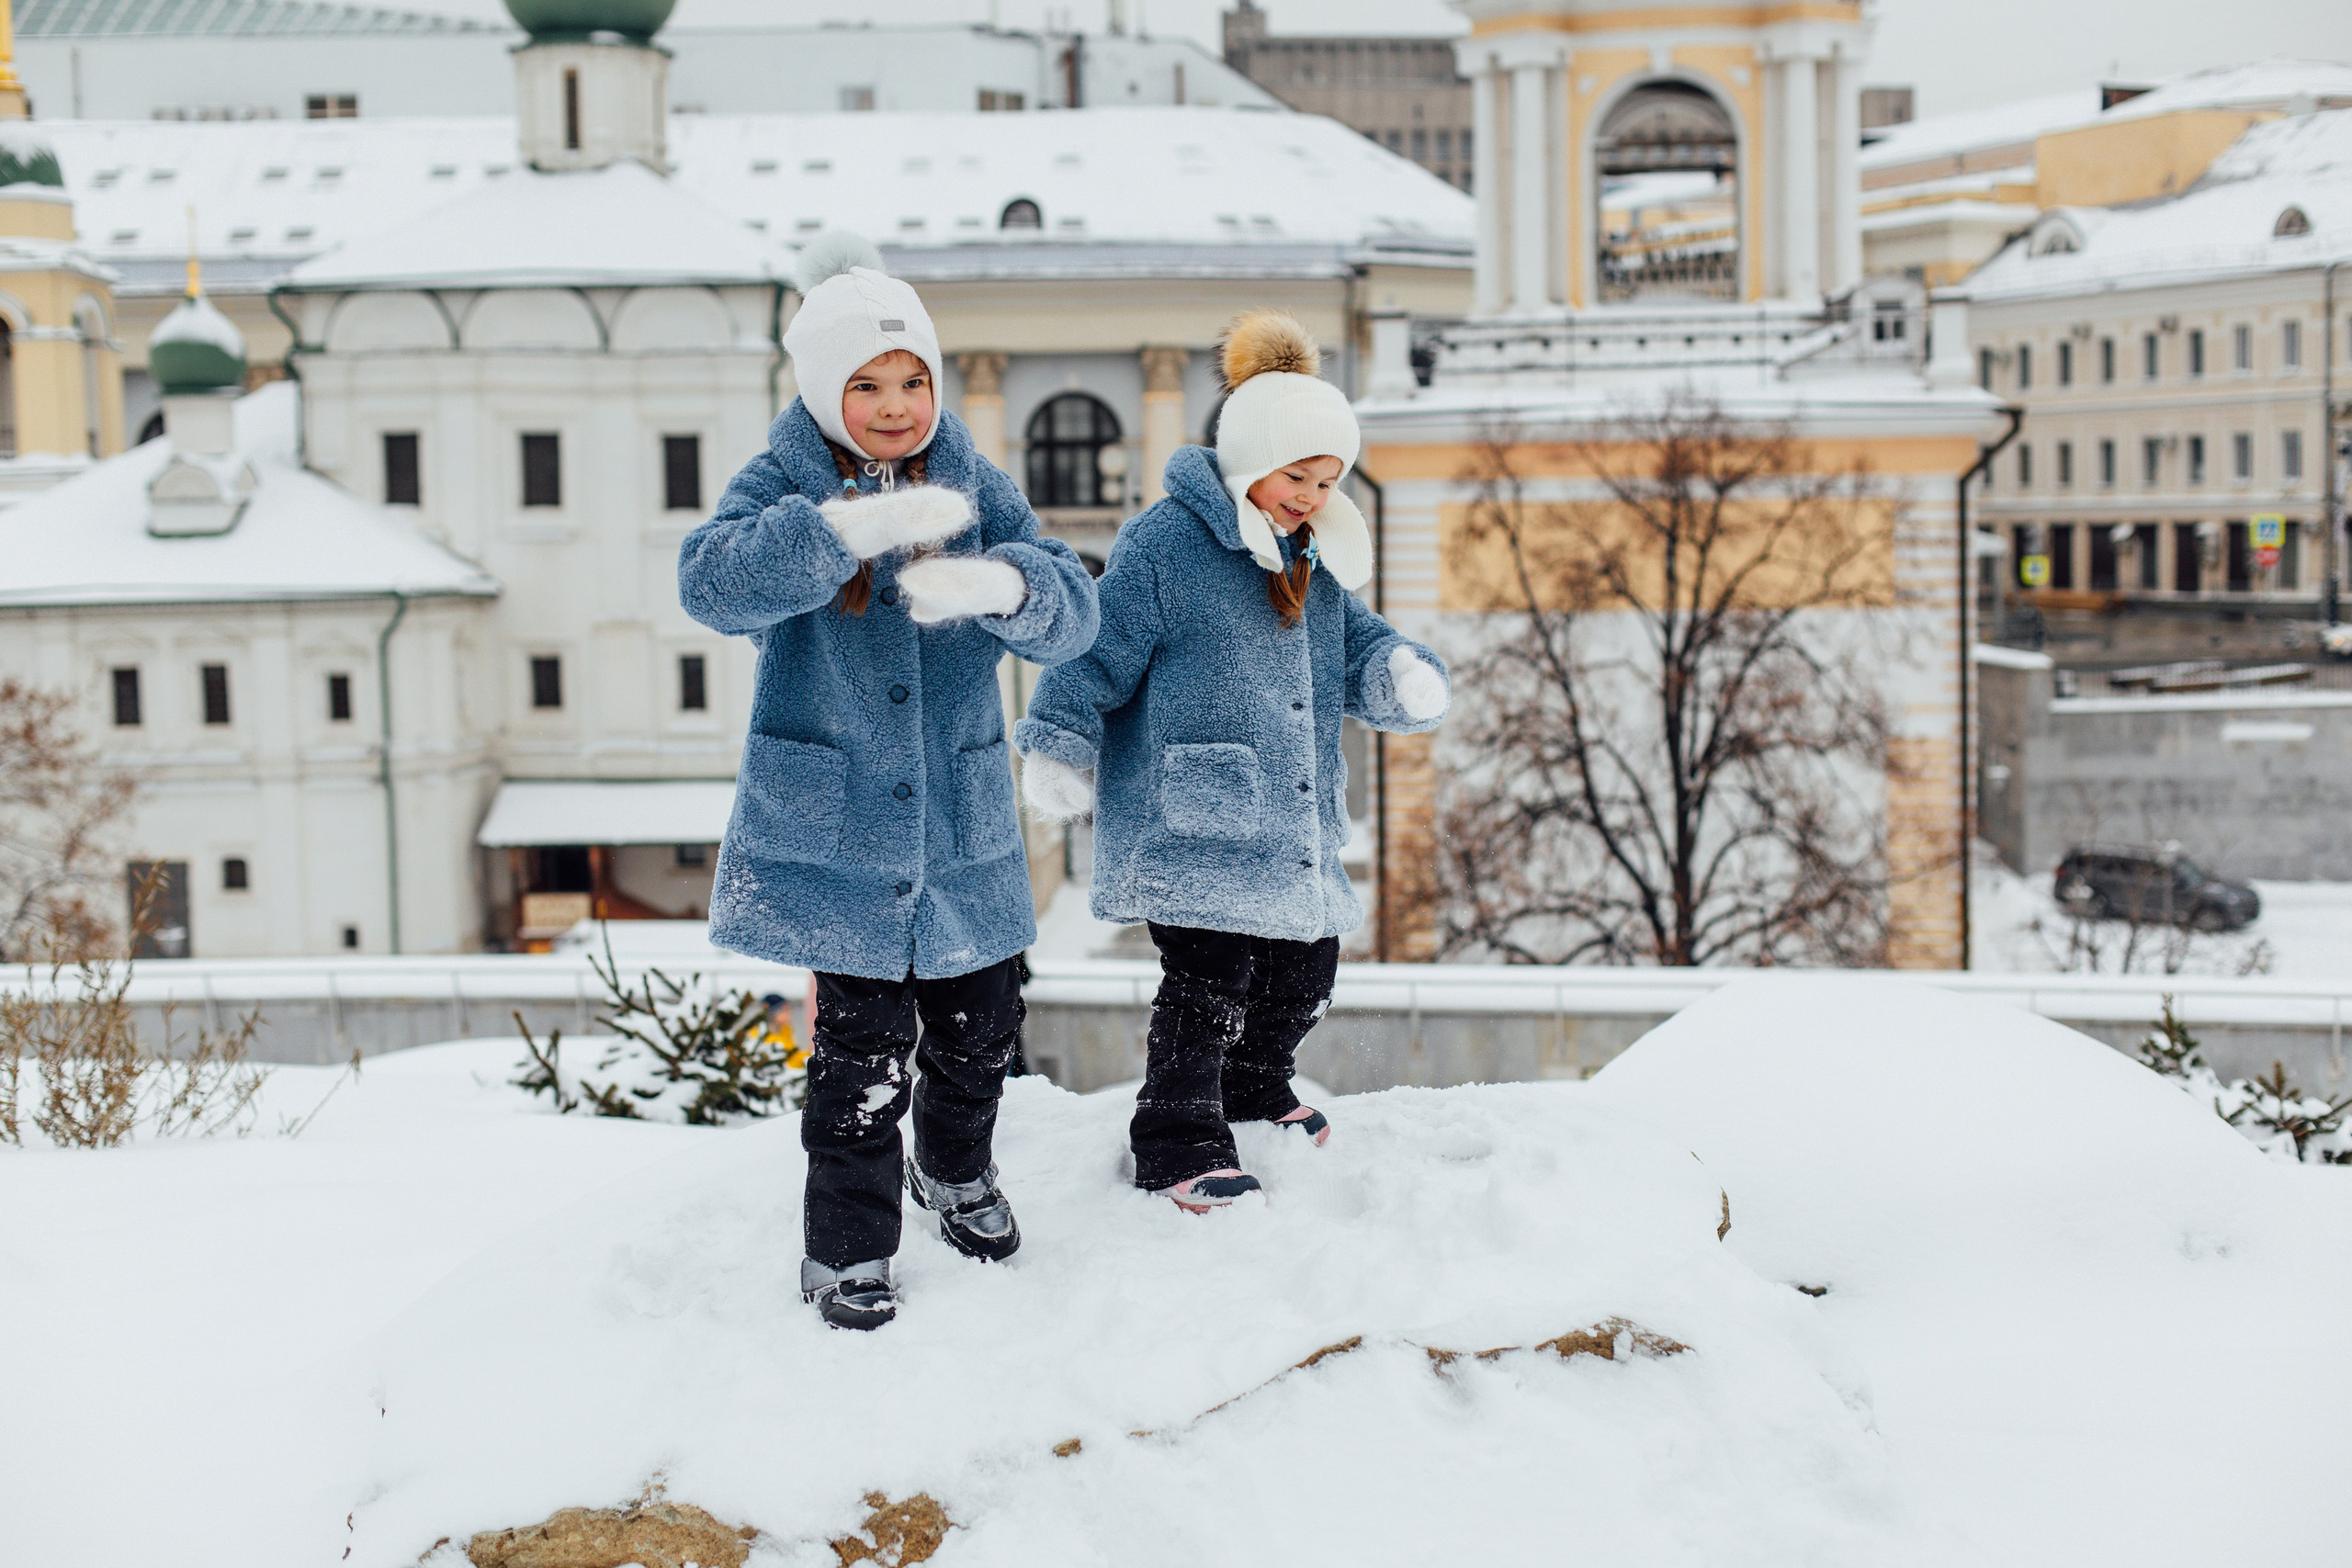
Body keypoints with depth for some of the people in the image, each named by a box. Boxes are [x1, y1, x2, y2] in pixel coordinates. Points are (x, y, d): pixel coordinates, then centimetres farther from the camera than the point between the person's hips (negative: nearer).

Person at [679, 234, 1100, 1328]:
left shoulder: (974, 488, 2)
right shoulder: (783, 485, -7)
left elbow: (1072, 613, -8)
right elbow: (711, 581, -28)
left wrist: (1003, 585, -32)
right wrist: (850, 526, -41)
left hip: (961, 826, 4)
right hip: (833, 826, -4)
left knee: (980, 1026, 17)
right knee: (863, 1044, -5)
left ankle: (956, 1172, 46)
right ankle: (846, 1252, 13)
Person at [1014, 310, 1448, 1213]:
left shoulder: (1318, 568, 15)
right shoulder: (1164, 544, -8)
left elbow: (1359, 650, 19)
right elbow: (1098, 654, -8)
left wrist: (1405, 678, -3)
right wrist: (1059, 748, -13)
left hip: (1294, 833, 8)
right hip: (1190, 828, -8)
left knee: (1304, 970, 15)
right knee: (1206, 981, -11)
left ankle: (1252, 1091, 40)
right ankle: (1181, 1148, 1)